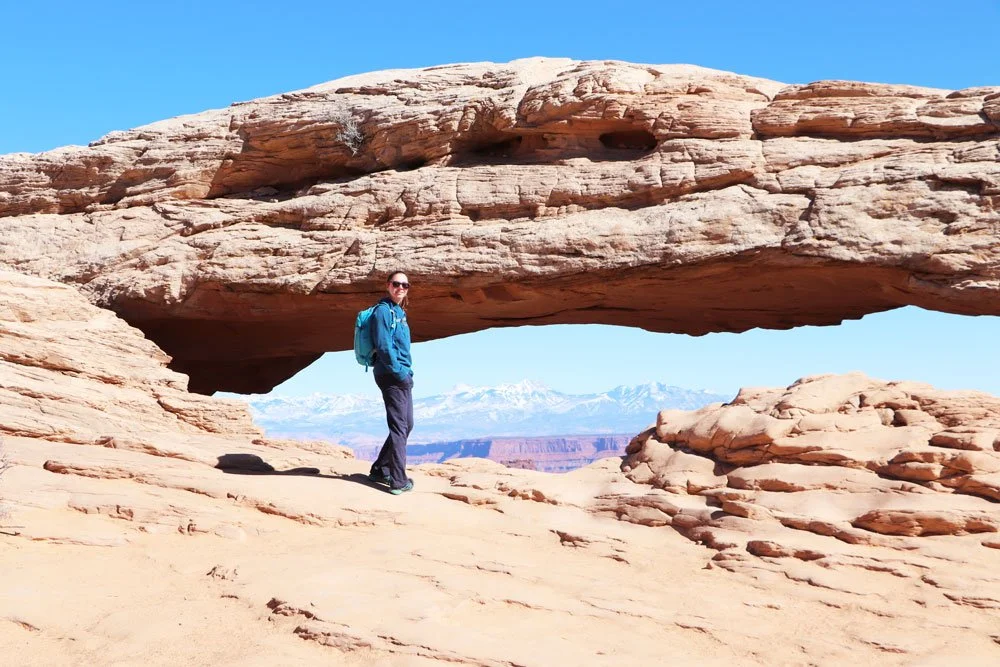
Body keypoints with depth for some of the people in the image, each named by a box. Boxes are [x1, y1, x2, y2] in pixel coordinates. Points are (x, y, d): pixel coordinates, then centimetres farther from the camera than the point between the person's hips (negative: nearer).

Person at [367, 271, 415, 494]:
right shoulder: (383, 310, -10)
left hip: (402, 377, 10)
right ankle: (399, 481, -5)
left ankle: (380, 470, 23)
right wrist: (400, 373, -17)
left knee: (406, 425, 14)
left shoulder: (399, 312, 18)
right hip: (390, 376, -10)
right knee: (399, 427, -8)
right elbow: (383, 346, -17)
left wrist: (408, 372, 12)